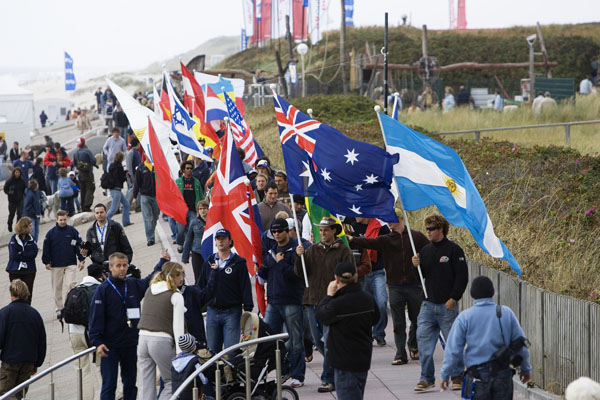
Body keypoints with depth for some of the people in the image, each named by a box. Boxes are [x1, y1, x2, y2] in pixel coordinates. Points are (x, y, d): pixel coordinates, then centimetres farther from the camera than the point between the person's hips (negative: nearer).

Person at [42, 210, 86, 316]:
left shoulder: (72, 231, 2)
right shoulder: (51, 233, 2)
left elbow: (79, 245, 5)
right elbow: (46, 248, 4)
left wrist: (81, 260, 2)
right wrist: (46, 262, -1)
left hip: (70, 264, -1)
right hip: (56, 265, 1)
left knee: (69, 285, -12)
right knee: (57, 287, 6)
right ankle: (59, 308, 15)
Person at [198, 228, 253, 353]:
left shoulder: (238, 263, -1)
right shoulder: (209, 262, 11)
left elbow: (245, 287, -3)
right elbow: (202, 285, 16)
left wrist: (248, 309, -9)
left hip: (231, 313, -4)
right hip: (212, 312, 4)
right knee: (212, 349, 7)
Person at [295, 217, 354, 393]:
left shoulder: (343, 251, 0)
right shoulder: (312, 250, 12)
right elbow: (300, 273, 7)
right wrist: (299, 257, -10)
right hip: (312, 300, 5)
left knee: (329, 341, -10)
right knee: (318, 341, 9)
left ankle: (329, 380, -6)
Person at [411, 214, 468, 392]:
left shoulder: (454, 250, -5)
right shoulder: (425, 251, 12)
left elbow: (462, 276, -7)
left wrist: (454, 298, -13)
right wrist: (416, 266, -4)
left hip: (447, 305, -5)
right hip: (428, 304, 5)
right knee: (423, 339, -3)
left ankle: (457, 377, 15)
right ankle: (427, 378, 2)